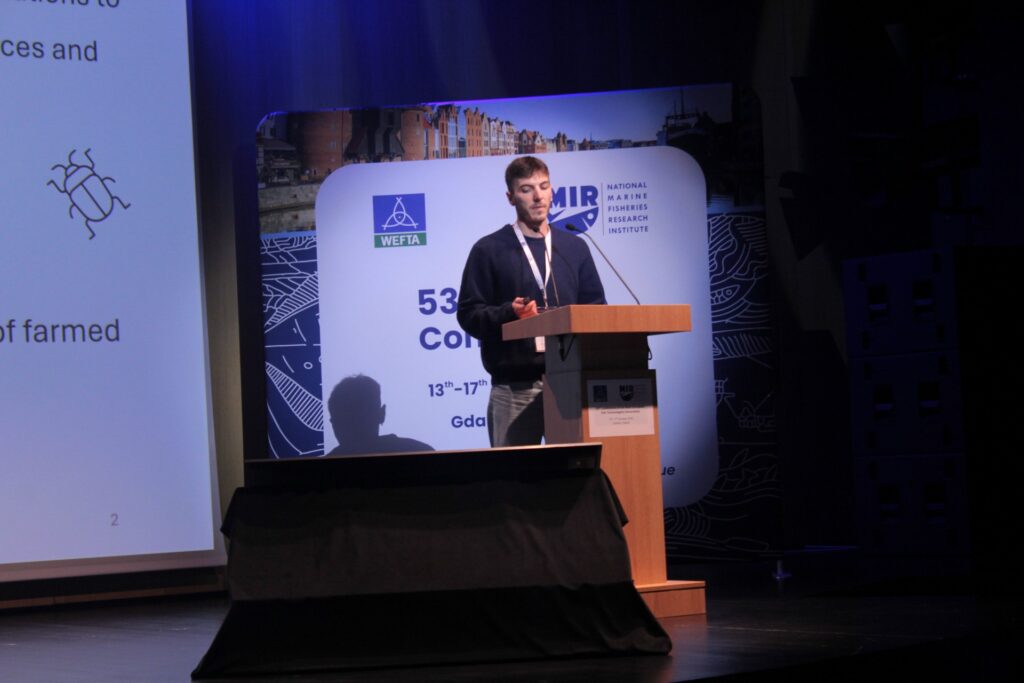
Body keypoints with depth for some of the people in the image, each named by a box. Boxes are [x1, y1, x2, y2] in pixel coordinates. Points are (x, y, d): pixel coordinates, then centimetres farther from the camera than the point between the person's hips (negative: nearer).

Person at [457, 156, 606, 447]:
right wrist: (509, 313, -17)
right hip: (514, 385, -3)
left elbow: (596, 309, 17)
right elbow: (469, 314, 1)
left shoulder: (574, 248, 16)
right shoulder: (489, 250, 5)